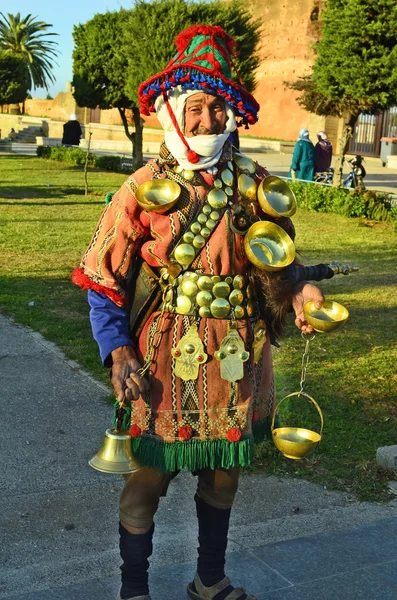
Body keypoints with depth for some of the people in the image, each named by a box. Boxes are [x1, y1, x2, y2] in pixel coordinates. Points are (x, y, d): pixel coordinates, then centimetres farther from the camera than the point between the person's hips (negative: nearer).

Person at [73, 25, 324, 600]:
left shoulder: (254, 183, 1)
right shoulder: (142, 191, -7)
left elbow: (274, 264, 11)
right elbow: (103, 282, -3)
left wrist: (296, 291, -11)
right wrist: (119, 351, -14)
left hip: (236, 359, 4)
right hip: (164, 362, -3)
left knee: (222, 476, 19)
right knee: (147, 480, 7)